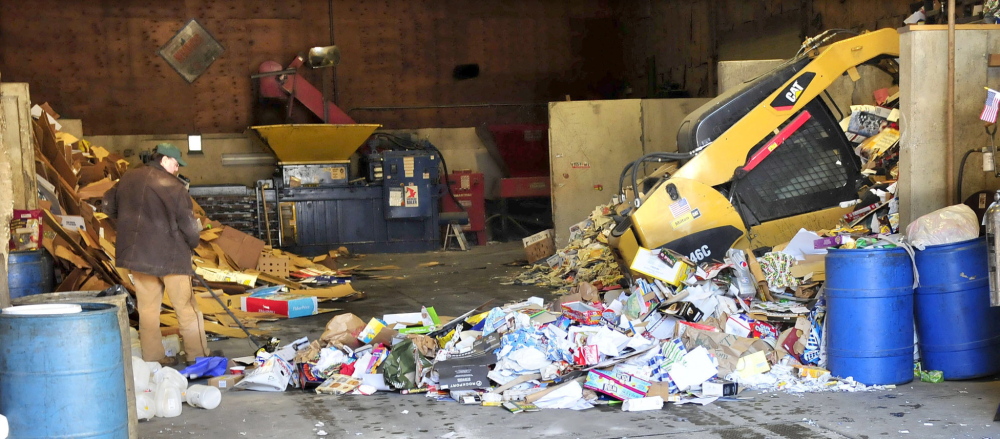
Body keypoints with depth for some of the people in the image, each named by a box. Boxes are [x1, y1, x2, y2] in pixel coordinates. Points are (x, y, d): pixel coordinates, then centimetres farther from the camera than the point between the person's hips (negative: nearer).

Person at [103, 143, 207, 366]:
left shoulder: (128, 179, 8)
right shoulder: (173, 186, -13)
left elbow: (109, 205, 21)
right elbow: (189, 224, -12)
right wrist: (193, 243, 7)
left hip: (136, 253, 6)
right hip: (169, 255, -6)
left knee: (147, 308, 12)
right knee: (186, 308, 4)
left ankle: (152, 357, 16)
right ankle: (198, 356, 9)